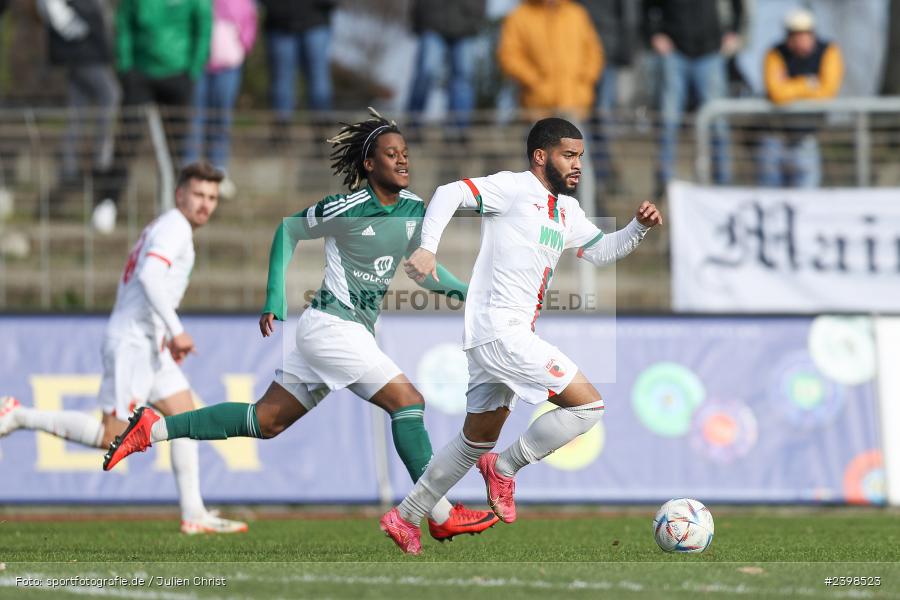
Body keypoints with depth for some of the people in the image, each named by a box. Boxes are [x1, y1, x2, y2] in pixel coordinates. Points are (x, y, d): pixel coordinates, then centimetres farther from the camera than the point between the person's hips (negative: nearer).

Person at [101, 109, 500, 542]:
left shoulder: (414, 210, 6)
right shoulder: (345, 208, -14)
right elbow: (288, 230, 0)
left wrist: (464, 291, 3)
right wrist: (275, 301, -2)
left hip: (354, 332, 8)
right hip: (331, 324, -8)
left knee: (266, 421, 9)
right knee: (407, 400, -15)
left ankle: (152, 429, 14)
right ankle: (442, 516, -14)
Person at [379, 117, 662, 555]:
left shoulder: (566, 210, 19)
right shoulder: (514, 188, -8)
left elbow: (601, 251, 27)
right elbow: (450, 194, -17)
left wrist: (639, 227, 10)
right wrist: (427, 247, -30)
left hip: (509, 337, 10)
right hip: (500, 331, -10)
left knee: (477, 441, 18)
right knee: (588, 404, -13)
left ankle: (405, 518, 24)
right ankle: (506, 469, -3)